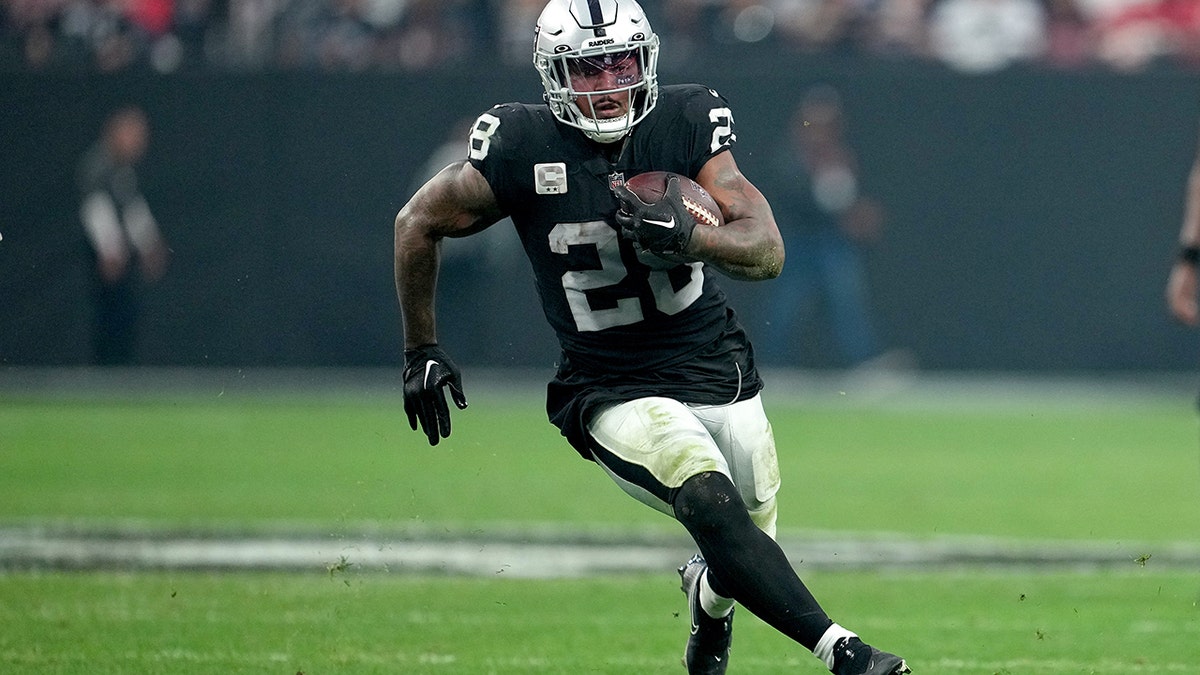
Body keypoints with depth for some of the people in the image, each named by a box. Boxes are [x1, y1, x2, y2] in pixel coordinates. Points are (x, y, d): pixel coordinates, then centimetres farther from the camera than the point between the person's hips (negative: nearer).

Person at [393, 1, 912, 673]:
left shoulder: (688, 121, -10)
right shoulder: (523, 145, -15)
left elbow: (768, 251, -16)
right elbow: (420, 223, 1)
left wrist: (688, 236, -37)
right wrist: (422, 351, 8)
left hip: (719, 366, 3)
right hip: (617, 391, -3)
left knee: (750, 544, 15)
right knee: (712, 504, -29)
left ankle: (709, 599, 52)